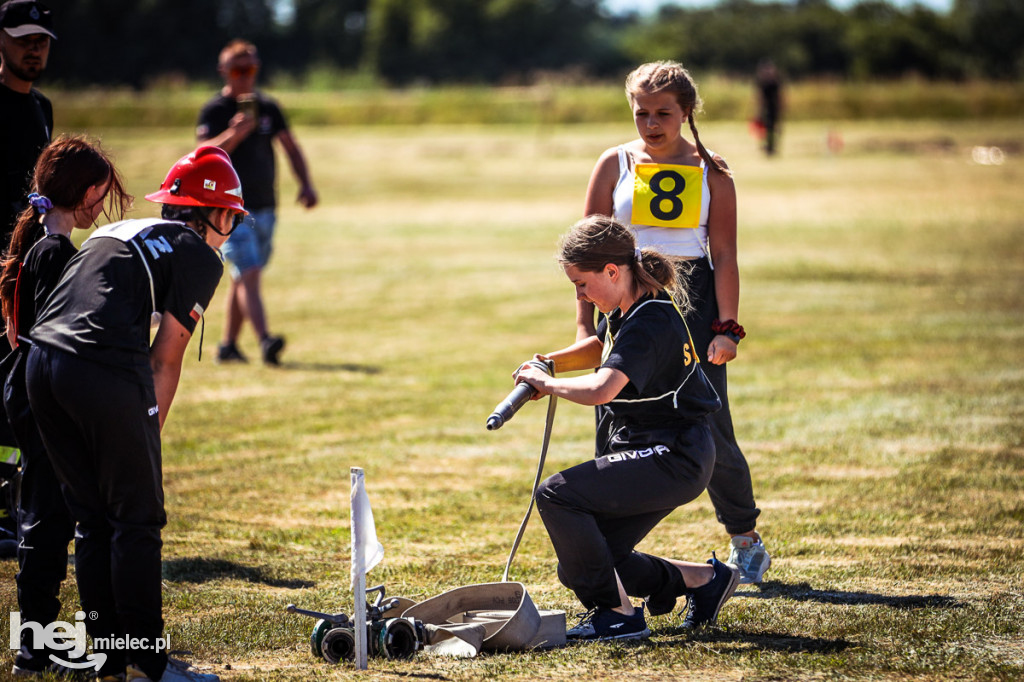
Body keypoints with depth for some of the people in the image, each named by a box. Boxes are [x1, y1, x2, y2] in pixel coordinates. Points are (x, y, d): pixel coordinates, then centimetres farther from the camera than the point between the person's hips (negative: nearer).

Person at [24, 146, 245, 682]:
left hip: (41, 364, 7)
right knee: (137, 519, 4)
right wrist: (150, 432, 12)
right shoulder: (200, 258, 6)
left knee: (92, 520, 16)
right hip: (105, 373, -7)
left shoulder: (113, 233, 27)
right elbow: (164, 359, 3)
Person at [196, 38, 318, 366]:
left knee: (242, 278, 12)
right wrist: (234, 134, -36)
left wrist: (305, 184, 3)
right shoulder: (213, 111, -6)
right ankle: (264, 340, -29)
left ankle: (228, 345, 20)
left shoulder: (268, 108, 11)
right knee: (249, 274, -18)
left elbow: (290, 147, 16)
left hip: (265, 207, 6)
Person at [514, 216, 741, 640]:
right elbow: (600, 348, 31)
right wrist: (550, 363, 11)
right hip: (657, 454, 10)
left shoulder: (650, 323, -22)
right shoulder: (627, 310, 8)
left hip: (672, 459, -10)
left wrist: (547, 383, -19)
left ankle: (618, 613, -13)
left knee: (555, 495, -22)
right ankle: (704, 579, 22)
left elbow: (601, 389, -37)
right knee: (577, 572, 7)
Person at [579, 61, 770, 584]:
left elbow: (724, 254, 2)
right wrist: (584, 325, 0)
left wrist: (727, 327, -6)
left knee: (710, 430, -3)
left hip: (693, 302, -1)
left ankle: (745, 539, 16)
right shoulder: (615, 164, 6)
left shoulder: (711, 172, 5)